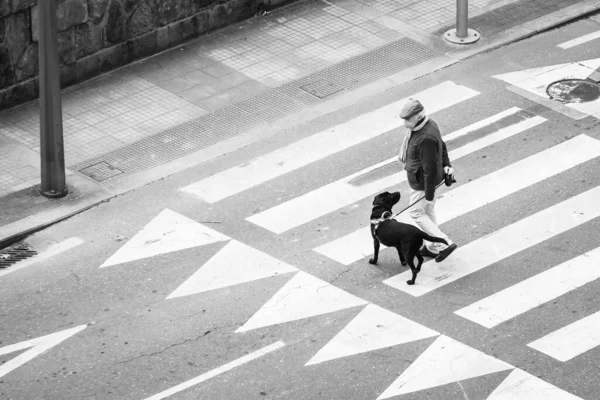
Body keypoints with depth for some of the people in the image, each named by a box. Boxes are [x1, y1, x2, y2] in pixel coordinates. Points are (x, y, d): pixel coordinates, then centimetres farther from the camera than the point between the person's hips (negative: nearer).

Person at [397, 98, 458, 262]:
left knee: (416, 213, 9)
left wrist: (429, 193, -23)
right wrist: (446, 165, 5)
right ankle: (433, 247, 39)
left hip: (422, 182, -10)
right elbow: (441, 145, 11)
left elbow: (430, 168, -30)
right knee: (428, 211, 23)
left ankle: (445, 244, 12)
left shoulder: (426, 138, -36)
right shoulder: (427, 124, -5)